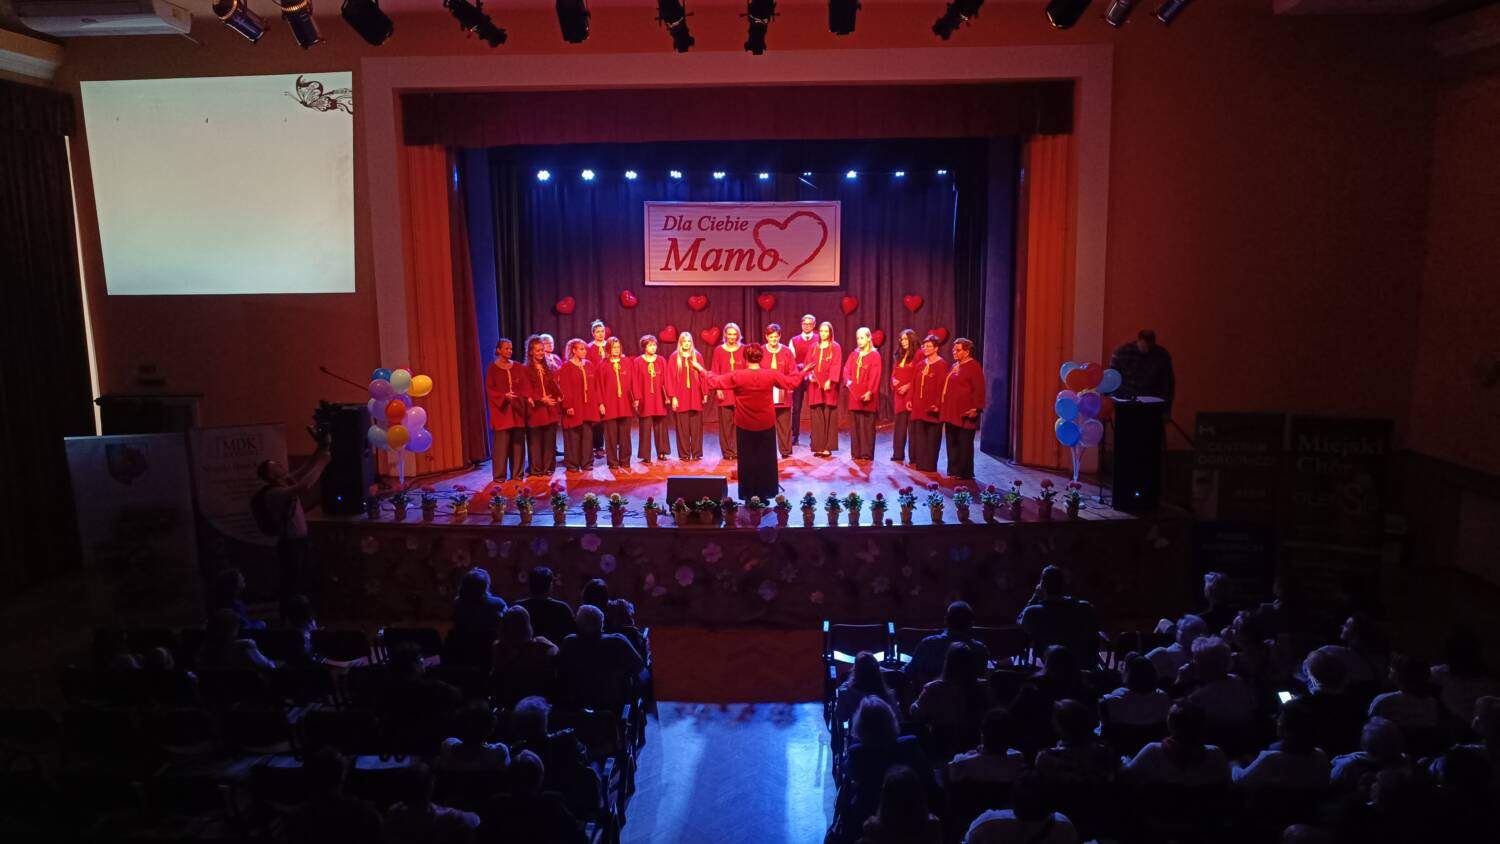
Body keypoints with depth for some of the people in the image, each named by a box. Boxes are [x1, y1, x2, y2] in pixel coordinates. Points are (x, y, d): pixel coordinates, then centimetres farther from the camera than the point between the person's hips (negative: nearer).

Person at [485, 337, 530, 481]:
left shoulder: (517, 367, 11)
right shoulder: (492, 368, 1)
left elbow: (523, 386, 8)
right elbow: (489, 389, -4)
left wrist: (528, 397, -11)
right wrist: (504, 396, -19)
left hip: (517, 408, 3)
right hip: (501, 409, -3)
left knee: (518, 442, 3)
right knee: (501, 443, -5)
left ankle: (517, 473, 9)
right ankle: (499, 475, 1)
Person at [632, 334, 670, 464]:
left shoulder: (661, 360, 6)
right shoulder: (637, 362, -1)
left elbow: (665, 380, 4)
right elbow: (635, 382, -3)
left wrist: (667, 396, -2)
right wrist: (636, 399, -9)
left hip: (659, 399, 2)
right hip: (645, 400, -2)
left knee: (660, 426, 8)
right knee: (645, 428, -1)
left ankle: (661, 452, 18)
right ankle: (645, 455, 4)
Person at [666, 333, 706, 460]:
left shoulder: (697, 356, 7)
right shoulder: (674, 357, 2)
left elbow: (703, 375, 6)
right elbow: (670, 378, -1)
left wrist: (705, 393, 1)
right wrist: (673, 397, -7)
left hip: (695, 396, 1)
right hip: (680, 397, -1)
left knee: (696, 426, 3)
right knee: (682, 427, 1)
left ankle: (696, 453, 11)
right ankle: (684, 454, 8)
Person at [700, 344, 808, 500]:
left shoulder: (737, 376, -12)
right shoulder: (771, 375, -9)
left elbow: (715, 381, -2)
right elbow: (791, 382, 4)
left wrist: (702, 370, 14)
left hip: (744, 425, -1)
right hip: (766, 424, 1)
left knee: (747, 460, 8)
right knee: (765, 459, 10)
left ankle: (748, 495, 12)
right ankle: (765, 493, 14)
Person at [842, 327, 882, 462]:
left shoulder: (874, 355, -2)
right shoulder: (854, 354, 13)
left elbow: (875, 375, -10)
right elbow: (846, 369, 8)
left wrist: (870, 392, -18)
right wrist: (847, 380, -12)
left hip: (867, 394, -5)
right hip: (854, 394, 5)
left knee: (867, 424, -3)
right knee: (855, 424, 6)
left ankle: (867, 452, 1)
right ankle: (856, 452, 12)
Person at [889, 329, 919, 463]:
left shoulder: (917, 355, -6)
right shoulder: (898, 356, 17)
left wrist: (909, 386, -16)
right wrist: (894, 380, 0)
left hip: (911, 394, -7)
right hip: (899, 394, 7)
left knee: (912, 425, -6)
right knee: (899, 425, 7)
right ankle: (898, 454, 12)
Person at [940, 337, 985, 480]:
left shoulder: (973, 366, -8)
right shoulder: (954, 366, 17)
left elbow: (979, 389, -14)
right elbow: (946, 387, 23)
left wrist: (976, 408, -21)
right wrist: (939, 404, 21)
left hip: (964, 413, -8)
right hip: (951, 412, 8)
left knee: (964, 444, -3)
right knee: (952, 443, 11)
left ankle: (965, 473, 4)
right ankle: (954, 470, 19)